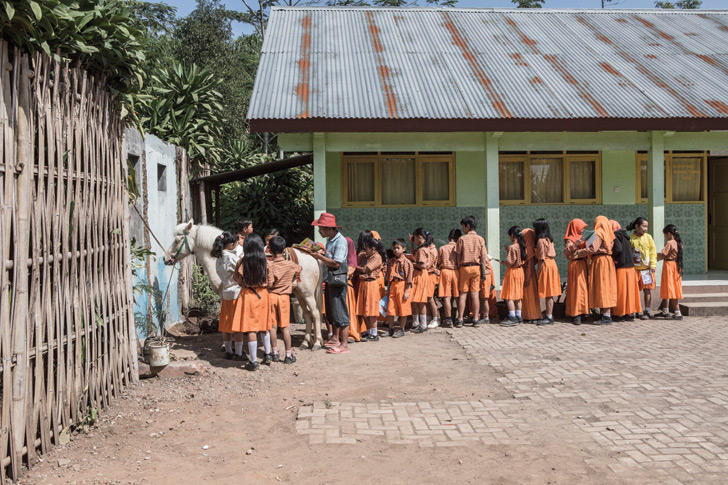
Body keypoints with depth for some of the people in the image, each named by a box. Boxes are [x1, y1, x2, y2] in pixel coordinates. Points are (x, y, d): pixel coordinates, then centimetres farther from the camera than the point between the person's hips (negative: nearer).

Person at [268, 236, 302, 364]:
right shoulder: (290, 264, -4)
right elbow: (298, 269, 18)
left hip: (271, 296, 0)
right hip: (284, 296, 0)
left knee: (272, 325, 8)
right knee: (285, 326, 4)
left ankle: (275, 353, 14)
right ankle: (288, 354, 6)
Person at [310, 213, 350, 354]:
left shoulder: (340, 241, -17)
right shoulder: (329, 240, 12)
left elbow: (336, 263, -22)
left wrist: (320, 257, -17)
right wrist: (320, 253, 8)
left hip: (338, 280, -10)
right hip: (329, 279, 10)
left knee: (339, 312, -8)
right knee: (331, 311, 18)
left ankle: (344, 345, -4)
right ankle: (336, 338, 32)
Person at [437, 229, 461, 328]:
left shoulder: (442, 248, 3)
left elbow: (438, 263, 8)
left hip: (445, 271, -1)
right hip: (456, 271, 1)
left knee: (447, 297, -2)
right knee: (458, 296, 8)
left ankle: (448, 319, -6)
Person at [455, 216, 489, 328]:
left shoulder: (462, 239, -3)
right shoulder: (480, 239, 1)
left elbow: (458, 256, -1)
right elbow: (483, 256, -1)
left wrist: (459, 268, 10)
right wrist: (484, 272, 2)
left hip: (464, 267, -1)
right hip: (476, 267, 1)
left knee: (463, 293, 3)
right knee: (475, 294, 4)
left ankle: (460, 319, 4)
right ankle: (476, 319, 5)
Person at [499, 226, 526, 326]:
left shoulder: (512, 247, -19)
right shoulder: (522, 246, 5)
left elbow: (509, 263, -21)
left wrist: (502, 262, -1)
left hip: (512, 271, -8)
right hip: (520, 270, 8)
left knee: (509, 296, -3)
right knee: (517, 295, 15)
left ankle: (512, 318, -3)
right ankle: (518, 316, 19)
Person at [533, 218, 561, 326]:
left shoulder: (541, 240, -13)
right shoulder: (549, 239, 14)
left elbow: (542, 258, -16)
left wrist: (538, 273, -13)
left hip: (546, 266, -9)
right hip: (551, 264, 9)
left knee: (548, 293, -6)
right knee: (549, 294, 11)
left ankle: (549, 317, -4)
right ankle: (549, 316, 15)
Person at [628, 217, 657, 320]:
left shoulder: (648, 237, 6)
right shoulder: (631, 238, 1)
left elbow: (653, 252, 6)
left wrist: (653, 265, -2)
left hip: (646, 268, 1)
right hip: (634, 268, -1)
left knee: (647, 290, 2)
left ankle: (647, 312, 9)